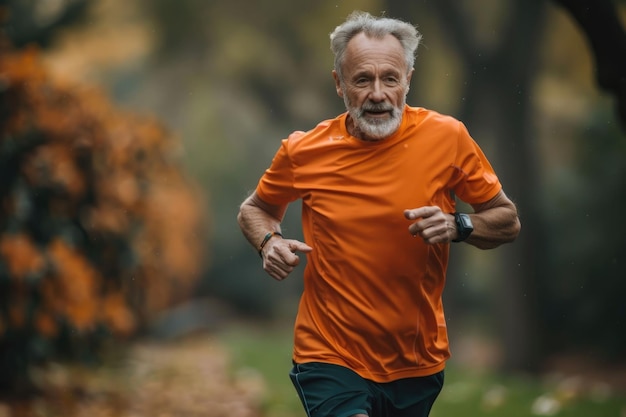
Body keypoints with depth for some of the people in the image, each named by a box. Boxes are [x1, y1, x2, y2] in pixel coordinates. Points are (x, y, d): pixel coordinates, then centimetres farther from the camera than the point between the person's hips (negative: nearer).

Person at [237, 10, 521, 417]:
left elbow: (508, 222, 2)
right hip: (332, 360, -2)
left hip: (419, 364, 2)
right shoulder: (304, 152, -6)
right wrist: (270, 242, -8)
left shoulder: (447, 136, -8)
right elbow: (255, 208, 14)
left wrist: (458, 226, -17)